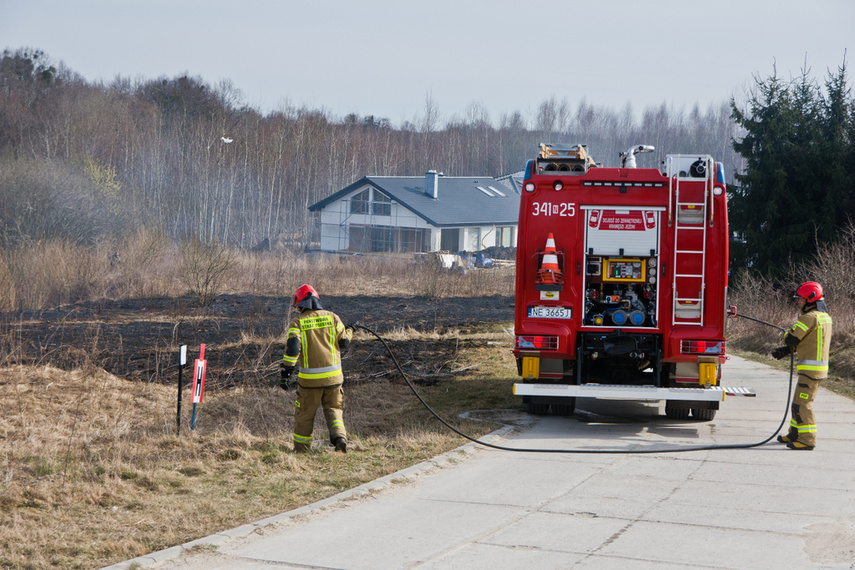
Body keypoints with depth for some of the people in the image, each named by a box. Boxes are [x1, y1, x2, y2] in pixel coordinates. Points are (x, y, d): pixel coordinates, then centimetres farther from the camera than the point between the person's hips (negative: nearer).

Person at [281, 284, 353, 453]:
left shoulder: (297, 322, -5)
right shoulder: (332, 317, 3)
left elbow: (292, 347, -16)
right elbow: (343, 341, 7)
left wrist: (286, 371, -14)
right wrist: (349, 331, 29)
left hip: (310, 378, -2)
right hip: (333, 375, 2)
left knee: (304, 414, 12)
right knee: (333, 409, 13)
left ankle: (301, 450, 18)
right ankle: (339, 437, -12)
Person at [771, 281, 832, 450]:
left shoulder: (809, 318, -17)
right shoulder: (825, 316, 14)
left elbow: (791, 339, -17)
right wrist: (785, 351, 12)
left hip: (811, 368, -10)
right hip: (820, 366, 10)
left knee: (802, 404, -7)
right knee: (799, 402, 19)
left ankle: (807, 440, -7)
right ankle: (795, 434, 28)